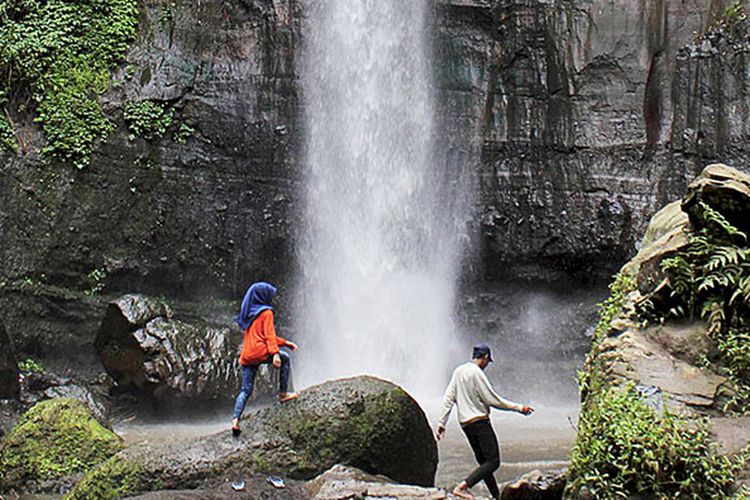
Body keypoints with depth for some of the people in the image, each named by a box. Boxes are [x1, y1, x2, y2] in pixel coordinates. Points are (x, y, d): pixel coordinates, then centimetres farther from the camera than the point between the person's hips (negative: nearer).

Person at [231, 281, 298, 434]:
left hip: (246, 356, 7)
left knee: (245, 390, 7)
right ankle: (283, 393, 16)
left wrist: (286, 343, 33)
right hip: (260, 352, -7)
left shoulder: (249, 313, 24)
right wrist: (275, 353, -21)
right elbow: (269, 335, -13)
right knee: (285, 359, 18)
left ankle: (236, 420, -7)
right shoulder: (266, 312, -1)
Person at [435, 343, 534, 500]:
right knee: (493, 461, -10)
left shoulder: (458, 371, 11)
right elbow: (493, 400, -13)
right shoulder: (477, 373, -13)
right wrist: (519, 408, -6)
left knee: (484, 462, 12)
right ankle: (462, 487, -21)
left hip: (465, 423, 9)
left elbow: (448, 398, 10)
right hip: (479, 421, -9)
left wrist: (442, 423, 13)